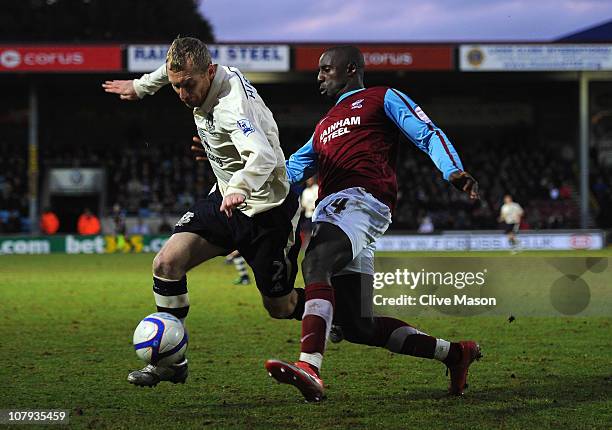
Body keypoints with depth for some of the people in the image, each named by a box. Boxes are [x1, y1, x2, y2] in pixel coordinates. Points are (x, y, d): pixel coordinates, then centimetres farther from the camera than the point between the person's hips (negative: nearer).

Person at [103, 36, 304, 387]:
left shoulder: (232, 107, -33)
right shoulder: (202, 77, -8)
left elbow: (264, 156, -50)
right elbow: (176, 67, 19)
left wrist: (240, 188, -69)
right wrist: (141, 86, 30)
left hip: (267, 210, -7)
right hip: (227, 198, 7)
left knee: (280, 308, 6)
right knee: (167, 263, -12)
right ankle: (171, 361, -1)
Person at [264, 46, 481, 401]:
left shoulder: (382, 99, 15)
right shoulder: (325, 125, 36)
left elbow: (428, 135, 3)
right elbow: (290, 172, 32)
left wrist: (453, 171, -16)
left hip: (362, 200, -8)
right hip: (330, 210, 8)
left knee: (316, 263, -35)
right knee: (358, 326, 2)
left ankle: (310, 368, -53)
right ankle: (454, 353, 15)